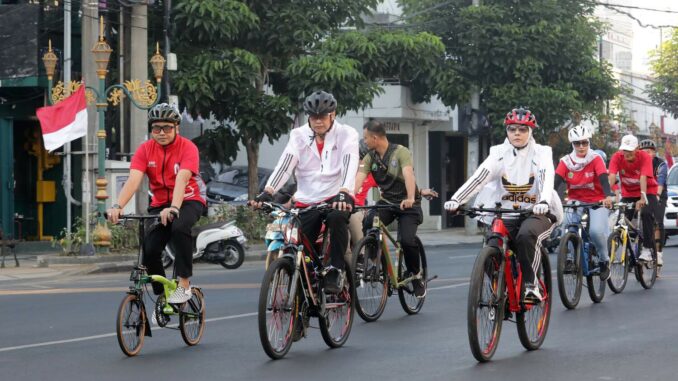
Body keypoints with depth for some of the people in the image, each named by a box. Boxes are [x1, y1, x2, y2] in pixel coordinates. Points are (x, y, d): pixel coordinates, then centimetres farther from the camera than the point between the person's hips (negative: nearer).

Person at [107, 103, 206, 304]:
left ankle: (184, 285, -25)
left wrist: (173, 209, -49)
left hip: (189, 201, -3)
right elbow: (133, 179, -23)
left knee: (179, 227, -35)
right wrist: (118, 206, -40)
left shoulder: (187, 148, -17)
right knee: (150, 249, -14)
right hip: (160, 203, 3)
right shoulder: (145, 150, -9)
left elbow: (181, 180, -33)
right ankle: (161, 296, 9)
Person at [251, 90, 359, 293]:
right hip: (307, 201, 3)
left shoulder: (346, 134, -4)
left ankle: (336, 269, -22)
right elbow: (285, 164, -13)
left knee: (337, 218, -36)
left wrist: (344, 193, -40)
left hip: (336, 197, -2)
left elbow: (350, 164, -20)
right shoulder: (299, 136, 1)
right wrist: (267, 192, -30)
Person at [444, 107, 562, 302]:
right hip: (506, 215, 3)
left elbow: (547, 178, -21)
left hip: (536, 213, -3)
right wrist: (455, 199, -28)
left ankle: (530, 283, -21)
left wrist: (543, 202, -43)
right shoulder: (499, 153, 2)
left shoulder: (541, 153, -2)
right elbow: (478, 177, -12)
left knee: (526, 235, -35)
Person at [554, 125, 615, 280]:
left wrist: (609, 196, -43)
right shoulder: (566, 161, -5)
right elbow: (557, 182, -15)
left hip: (597, 201, -2)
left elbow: (603, 179, -23)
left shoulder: (596, 159, -10)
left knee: (596, 231, -25)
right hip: (576, 201, 2)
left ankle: (605, 261, 3)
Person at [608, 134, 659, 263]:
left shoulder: (644, 157, -22)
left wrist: (643, 198, -47)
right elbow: (611, 177, -28)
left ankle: (647, 248, -23)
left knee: (646, 213, -29)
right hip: (628, 193, 3)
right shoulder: (617, 157, -17)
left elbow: (643, 178, -34)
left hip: (647, 192, -3)